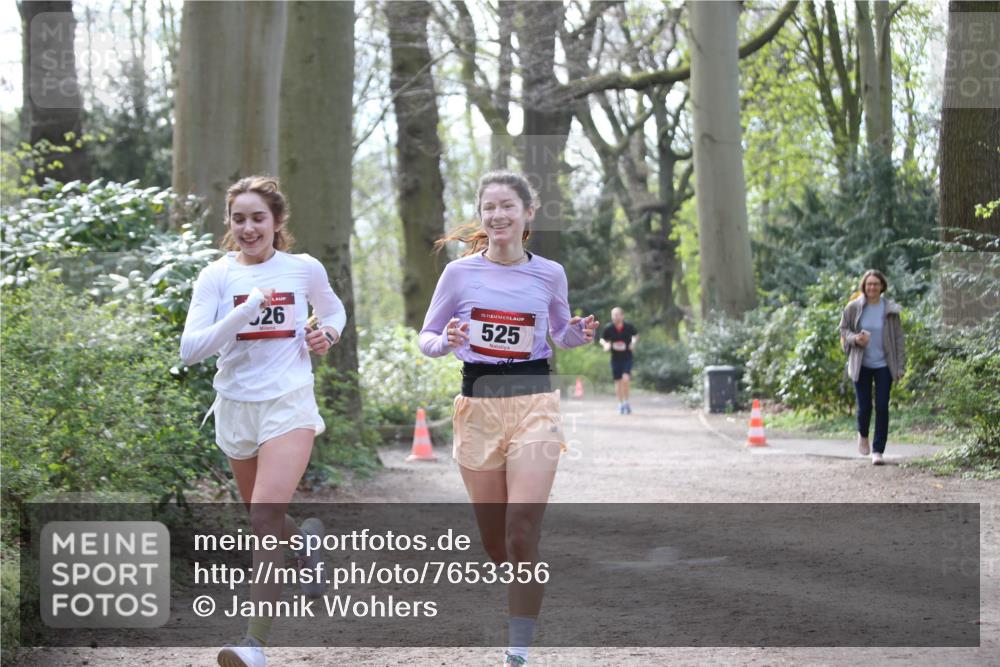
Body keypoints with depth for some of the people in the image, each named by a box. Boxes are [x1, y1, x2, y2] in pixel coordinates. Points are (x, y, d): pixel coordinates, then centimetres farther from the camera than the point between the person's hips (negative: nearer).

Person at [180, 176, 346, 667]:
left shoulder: (305, 269, 0)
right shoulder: (217, 276, -3)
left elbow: (333, 310, 22)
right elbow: (191, 349, -14)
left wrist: (327, 333, -1)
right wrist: (247, 309, -24)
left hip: (288, 403, -3)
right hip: (236, 406, 3)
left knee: (266, 517, -19)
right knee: (263, 519, 18)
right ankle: (307, 539, 54)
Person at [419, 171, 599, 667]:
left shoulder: (549, 274, 4)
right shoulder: (460, 272, 1)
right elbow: (426, 338, 7)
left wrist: (580, 334, -3)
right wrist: (446, 341, -15)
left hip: (533, 402, -1)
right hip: (477, 404, 1)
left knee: (522, 537, -13)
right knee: (495, 544, 6)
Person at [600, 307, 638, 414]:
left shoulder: (628, 327, -9)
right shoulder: (609, 329, -8)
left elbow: (636, 335, 12)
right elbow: (602, 340, 7)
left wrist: (633, 342, -6)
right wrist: (605, 344, -13)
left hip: (627, 357, -2)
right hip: (615, 358, 2)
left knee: (625, 379, -18)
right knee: (618, 381, 5)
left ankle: (626, 402, -2)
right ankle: (621, 405, 19)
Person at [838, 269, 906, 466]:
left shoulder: (890, 309, -2)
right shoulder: (853, 308, -2)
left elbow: (898, 338, 1)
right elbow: (844, 329, 8)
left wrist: (900, 366, -3)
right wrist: (855, 339, -15)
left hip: (884, 365, 0)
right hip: (861, 365, 0)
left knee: (882, 407, -4)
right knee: (864, 406, -1)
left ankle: (878, 450, 4)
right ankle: (863, 435, 32)